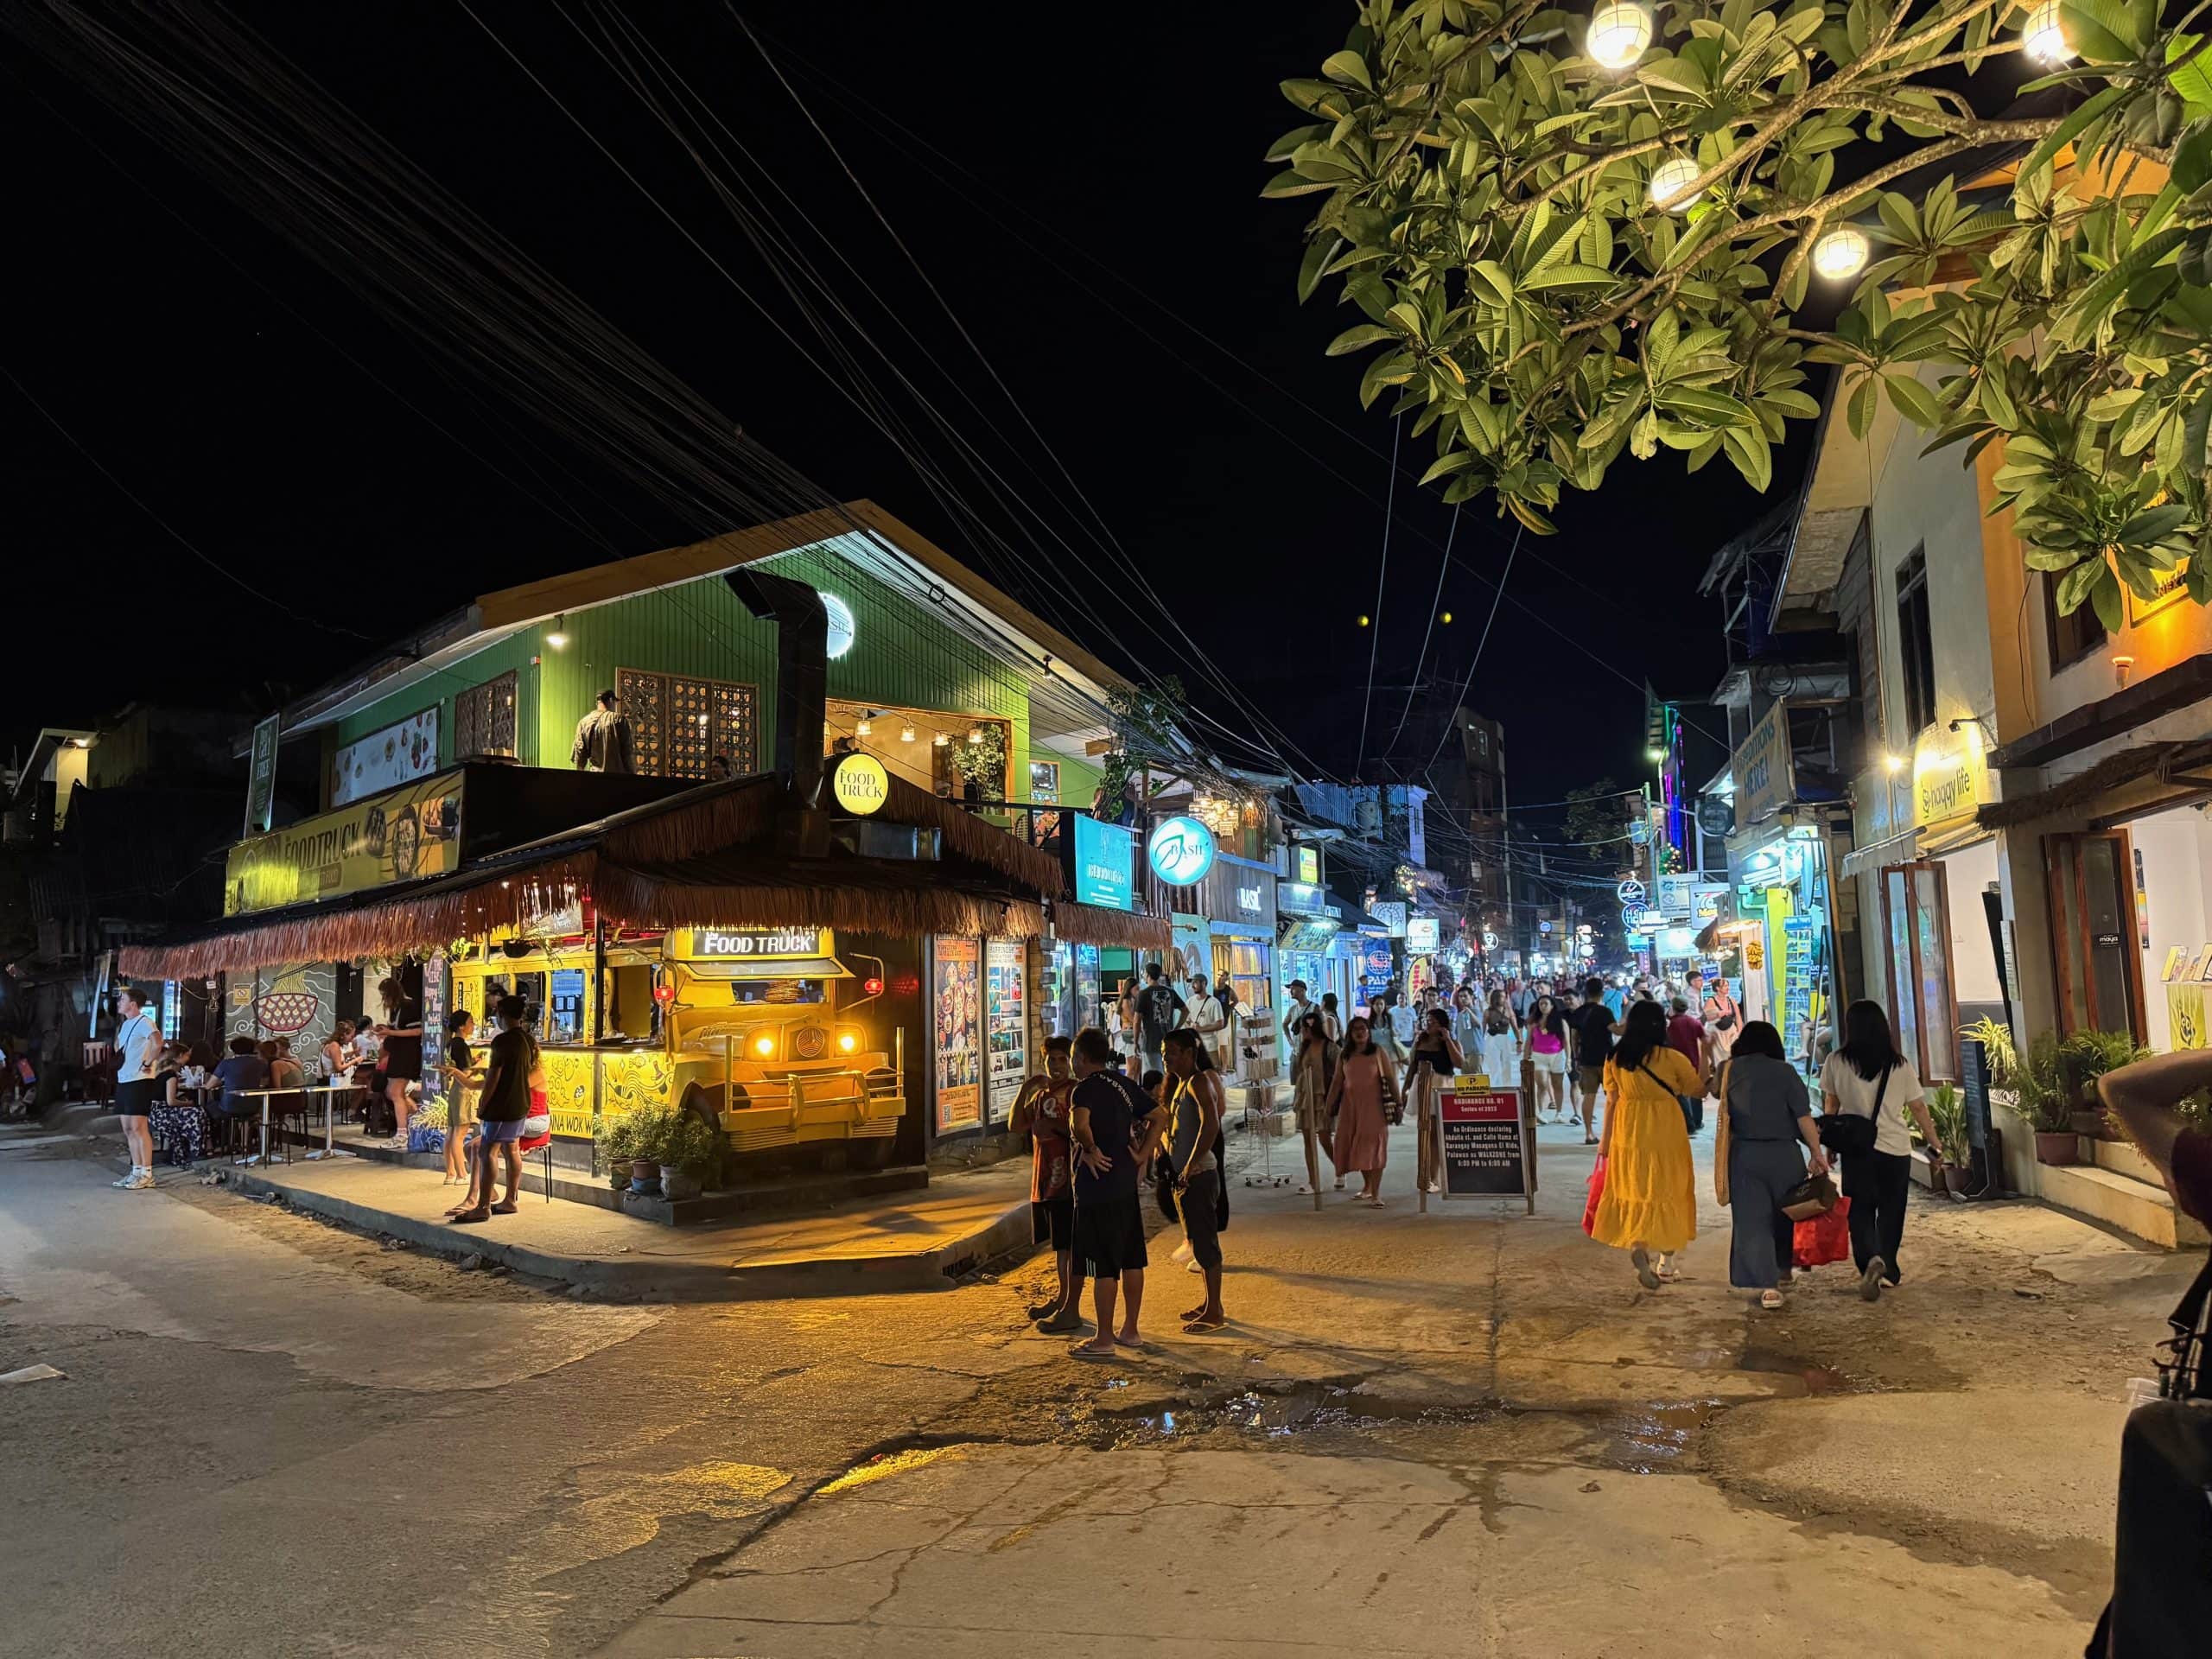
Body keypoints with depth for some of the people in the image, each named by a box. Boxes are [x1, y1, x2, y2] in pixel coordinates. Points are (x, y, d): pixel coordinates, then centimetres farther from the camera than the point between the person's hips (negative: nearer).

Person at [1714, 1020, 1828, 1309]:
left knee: (1752, 1219, 1)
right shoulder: (1785, 1072, -6)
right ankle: (1783, 1269, 35)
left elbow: (1715, 1090, 22)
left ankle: (1768, 1284, -7)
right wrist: (1816, 1152, -2)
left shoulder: (1729, 1069, 0)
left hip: (1744, 1154, 0)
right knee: (1785, 1214, 19)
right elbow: (1804, 1117, -8)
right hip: (1785, 1154, 0)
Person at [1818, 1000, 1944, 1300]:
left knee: (1860, 1212, 5)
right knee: (1891, 1211, 16)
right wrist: (1934, 1143, 16)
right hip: (1896, 1148, 1)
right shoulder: (1900, 1065, -2)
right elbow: (1918, 1108, 4)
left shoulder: (1836, 1062, -5)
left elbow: (1830, 1105, 2)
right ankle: (1888, 1269, 19)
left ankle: (1871, 1260, -18)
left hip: (1856, 1148, -1)